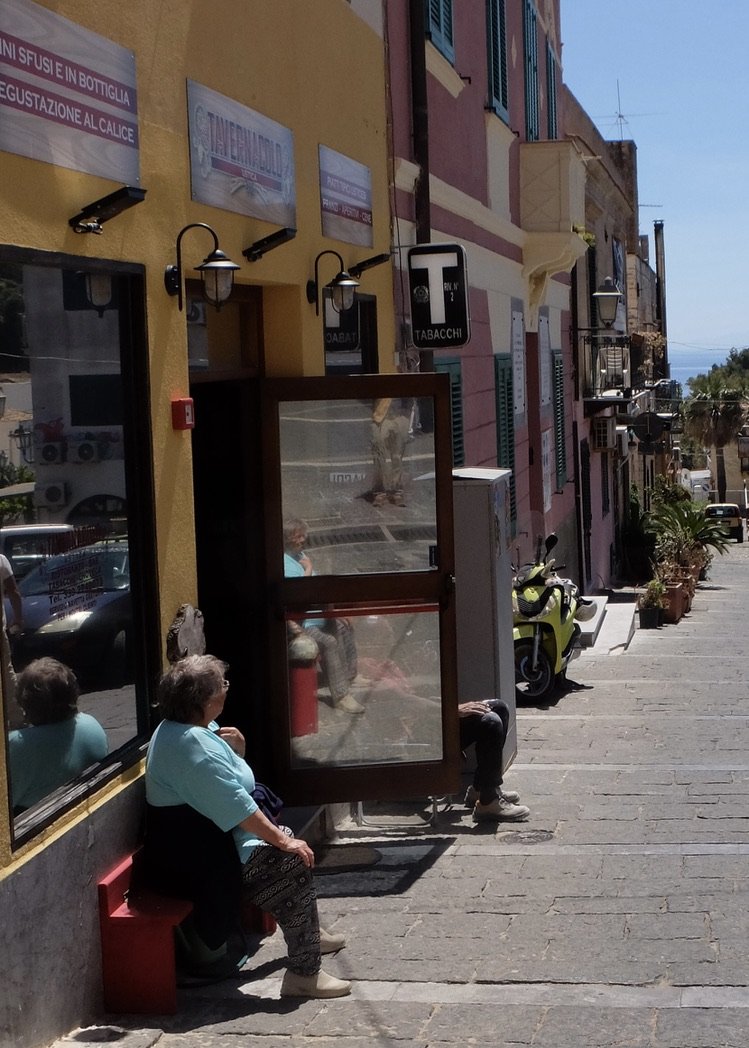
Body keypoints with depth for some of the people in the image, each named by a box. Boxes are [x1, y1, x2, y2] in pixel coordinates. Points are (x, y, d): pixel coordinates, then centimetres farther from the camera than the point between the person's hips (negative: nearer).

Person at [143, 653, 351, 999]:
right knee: (293, 864, -16)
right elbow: (237, 807, -25)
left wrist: (236, 750, -2)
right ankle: (303, 974, -14)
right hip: (195, 861, -11)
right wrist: (283, 840, -17)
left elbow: (228, 784, 19)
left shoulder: (197, 730, 9)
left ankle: (309, 934, 35)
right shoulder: (190, 744, -25)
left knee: (289, 845, 18)